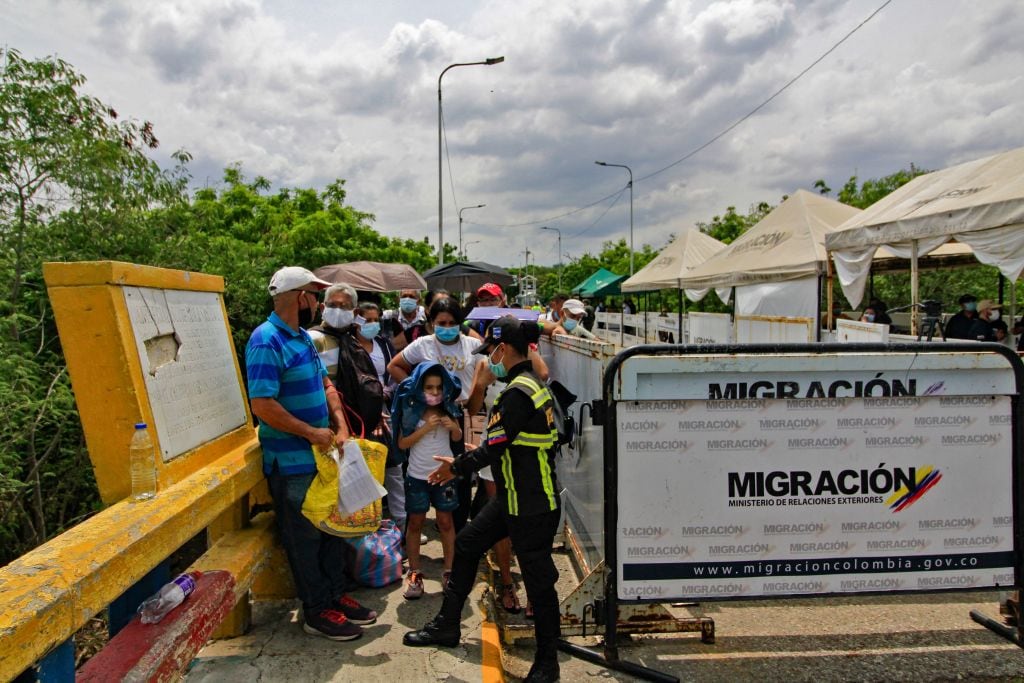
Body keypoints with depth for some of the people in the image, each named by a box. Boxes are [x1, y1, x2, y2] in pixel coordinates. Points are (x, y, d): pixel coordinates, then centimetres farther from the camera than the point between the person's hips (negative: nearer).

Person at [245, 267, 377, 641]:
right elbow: (263, 405, -26)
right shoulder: (267, 342, -20)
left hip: (320, 455, 9)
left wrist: (340, 425, -1)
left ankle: (336, 594, 33)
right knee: (305, 537, 5)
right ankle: (317, 611, 20)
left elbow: (326, 385, 14)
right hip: (291, 461, -9)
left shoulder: (303, 337, 9)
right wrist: (312, 433, -19)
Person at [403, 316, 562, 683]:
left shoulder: (519, 392, -21)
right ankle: (447, 626, 31)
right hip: (514, 497, 11)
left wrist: (457, 467, -5)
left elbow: (494, 447, -21)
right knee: (466, 545, 17)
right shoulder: (531, 383, 10)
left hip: (533, 505, -11)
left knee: (538, 578, 3)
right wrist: (470, 457, 19)